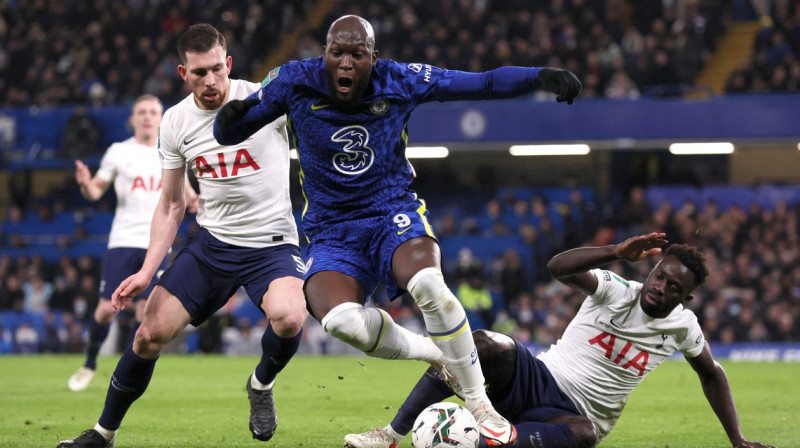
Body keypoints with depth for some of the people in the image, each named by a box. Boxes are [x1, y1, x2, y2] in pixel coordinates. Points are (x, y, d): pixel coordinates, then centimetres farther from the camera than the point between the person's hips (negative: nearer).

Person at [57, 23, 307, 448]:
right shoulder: (175, 122, 0)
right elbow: (171, 206, 10)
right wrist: (147, 272, 2)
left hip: (271, 243, -4)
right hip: (211, 241, 4)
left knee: (288, 318, -33)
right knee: (150, 335, -3)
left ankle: (262, 382, 2)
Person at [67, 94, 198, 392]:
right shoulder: (118, 152, 3)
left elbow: (185, 194, 19)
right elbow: (96, 191, 6)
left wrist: (193, 201, -5)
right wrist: (86, 185, -17)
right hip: (123, 242, -1)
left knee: (146, 312, -5)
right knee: (107, 308, -4)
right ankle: (90, 364, 17)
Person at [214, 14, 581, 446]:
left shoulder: (399, 81, -7)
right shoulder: (295, 83, -7)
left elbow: (484, 83, -2)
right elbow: (228, 135, 0)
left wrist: (540, 76, -17)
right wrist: (229, 116, -24)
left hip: (394, 215, -1)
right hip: (332, 230, 1)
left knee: (427, 283, -36)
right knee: (339, 319, -32)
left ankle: (480, 406, -19)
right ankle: (441, 355, -5)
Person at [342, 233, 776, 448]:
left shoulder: (682, 326, 4)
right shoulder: (615, 292, -4)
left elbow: (711, 374, 22)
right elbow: (559, 266, -22)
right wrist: (615, 253, -35)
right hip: (537, 378, 0)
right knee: (484, 344, -32)